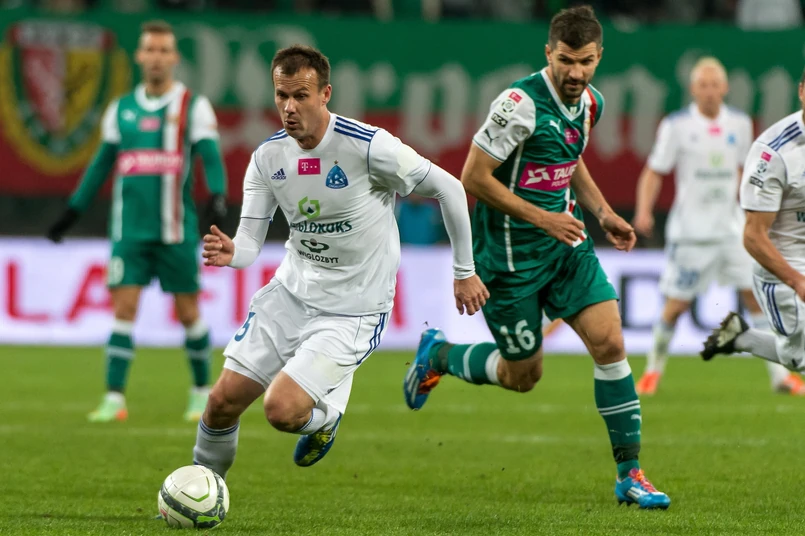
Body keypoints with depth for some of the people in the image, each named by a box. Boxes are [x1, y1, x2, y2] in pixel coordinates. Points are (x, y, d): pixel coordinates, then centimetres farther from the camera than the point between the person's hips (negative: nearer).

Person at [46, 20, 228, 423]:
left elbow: (211, 157, -9)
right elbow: (101, 165, 17)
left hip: (176, 231, -2)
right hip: (129, 230, 2)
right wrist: (72, 212, 15)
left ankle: (202, 391, 22)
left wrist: (218, 196, -28)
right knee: (123, 309, -7)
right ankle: (114, 398, -8)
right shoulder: (121, 110, 10)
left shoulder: (194, 107, 0)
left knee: (188, 313, 4)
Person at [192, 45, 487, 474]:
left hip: (352, 312, -5)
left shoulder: (368, 147, -21)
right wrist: (230, 253, -29)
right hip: (291, 292, 5)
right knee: (223, 401, 1)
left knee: (281, 410, -19)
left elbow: (449, 189, -9)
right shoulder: (268, 156, -4)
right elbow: (250, 240, -3)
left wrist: (465, 272, -1)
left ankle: (325, 414, 18)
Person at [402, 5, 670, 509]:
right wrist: (542, 218, -20)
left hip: (567, 245, 6)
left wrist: (604, 212, 8)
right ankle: (439, 355, 34)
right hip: (511, 254, -6)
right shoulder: (521, 104, -22)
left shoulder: (590, 103, 2)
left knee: (610, 344, -8)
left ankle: (629, 473, 0)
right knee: (523, 375, 5)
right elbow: (474, 178, -20)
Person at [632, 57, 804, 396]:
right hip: (690, 230, -3)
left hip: (731, 226, 3)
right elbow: (653, 173, -5)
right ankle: (654, 369, 20)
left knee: (756, 297, -4)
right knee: (676, 305, -1)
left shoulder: (740, 124, 4)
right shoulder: (676, 126, -7)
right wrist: (644, 211, -18)